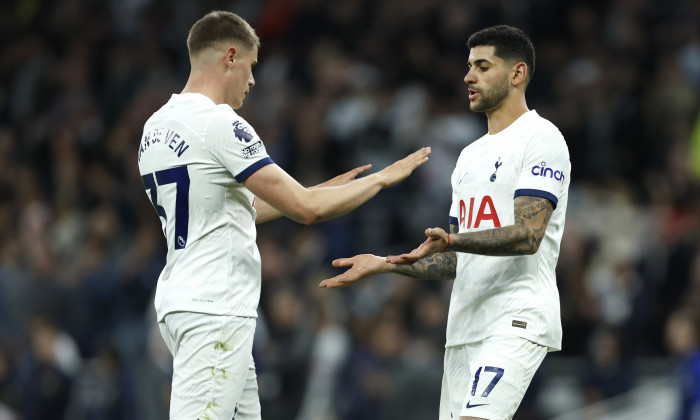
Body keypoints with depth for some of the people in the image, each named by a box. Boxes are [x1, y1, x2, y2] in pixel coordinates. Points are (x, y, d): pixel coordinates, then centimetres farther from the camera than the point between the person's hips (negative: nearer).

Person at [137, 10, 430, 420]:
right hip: (214, 311, -10)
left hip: (178, 299, 10)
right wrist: (382, 178, -1)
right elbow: (307, 209, -15)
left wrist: (318, 192, 27)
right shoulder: (220, 124, -14)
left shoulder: (157, 126, 14)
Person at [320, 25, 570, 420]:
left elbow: (527, 236, -18)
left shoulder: (542, 139, -5)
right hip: (466, 327, 9)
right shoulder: (471, 155, 23)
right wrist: (386, 264, 12)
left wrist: (451, 240, -31)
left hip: (517, 323, -9)